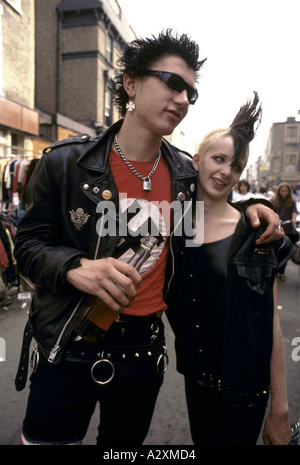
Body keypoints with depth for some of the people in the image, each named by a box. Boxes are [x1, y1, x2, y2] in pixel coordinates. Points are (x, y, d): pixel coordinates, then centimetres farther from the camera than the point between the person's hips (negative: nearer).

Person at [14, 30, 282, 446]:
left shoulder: (186, 174, 1)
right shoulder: (67, 162, -9)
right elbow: (29, 244, -6)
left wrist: (249, 206, 1)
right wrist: (76, 268, -26)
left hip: (145, 349, 4)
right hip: (69, 346, -3)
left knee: (125, 439, 25)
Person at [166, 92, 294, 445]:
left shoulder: (257, 234, -13)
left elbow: (271, 323, -11)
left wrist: (280, 407, -8)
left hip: (244, 389, -3)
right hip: (195, 379, 4)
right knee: (200, 441, 22)